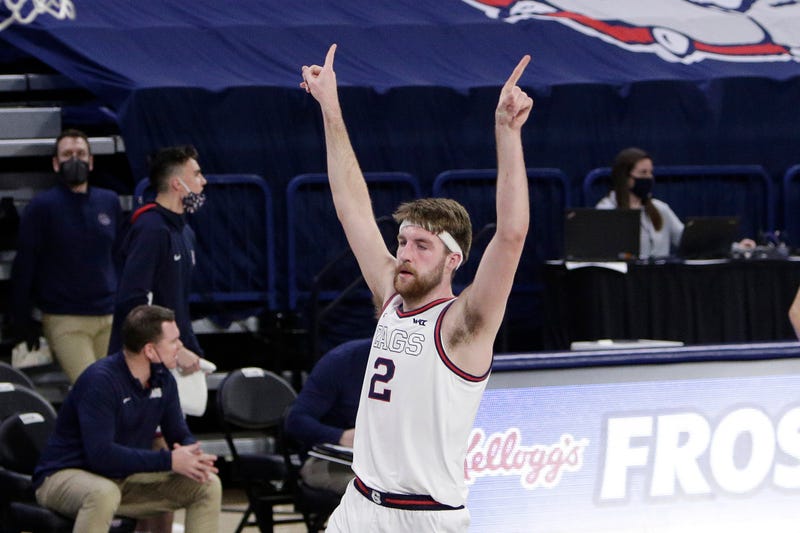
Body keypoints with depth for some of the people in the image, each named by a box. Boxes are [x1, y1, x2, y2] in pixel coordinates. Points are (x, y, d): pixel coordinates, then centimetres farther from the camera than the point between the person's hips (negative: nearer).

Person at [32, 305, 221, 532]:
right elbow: (101, 455, -32)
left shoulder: (162, 379, 0)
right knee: (104, 493, -42)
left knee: (207, 485, -4)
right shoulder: (101, 380, -24)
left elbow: (180, 435, 8)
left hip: (124, 479, 8)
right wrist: (168, 460, -30)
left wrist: (193, 457, -18)